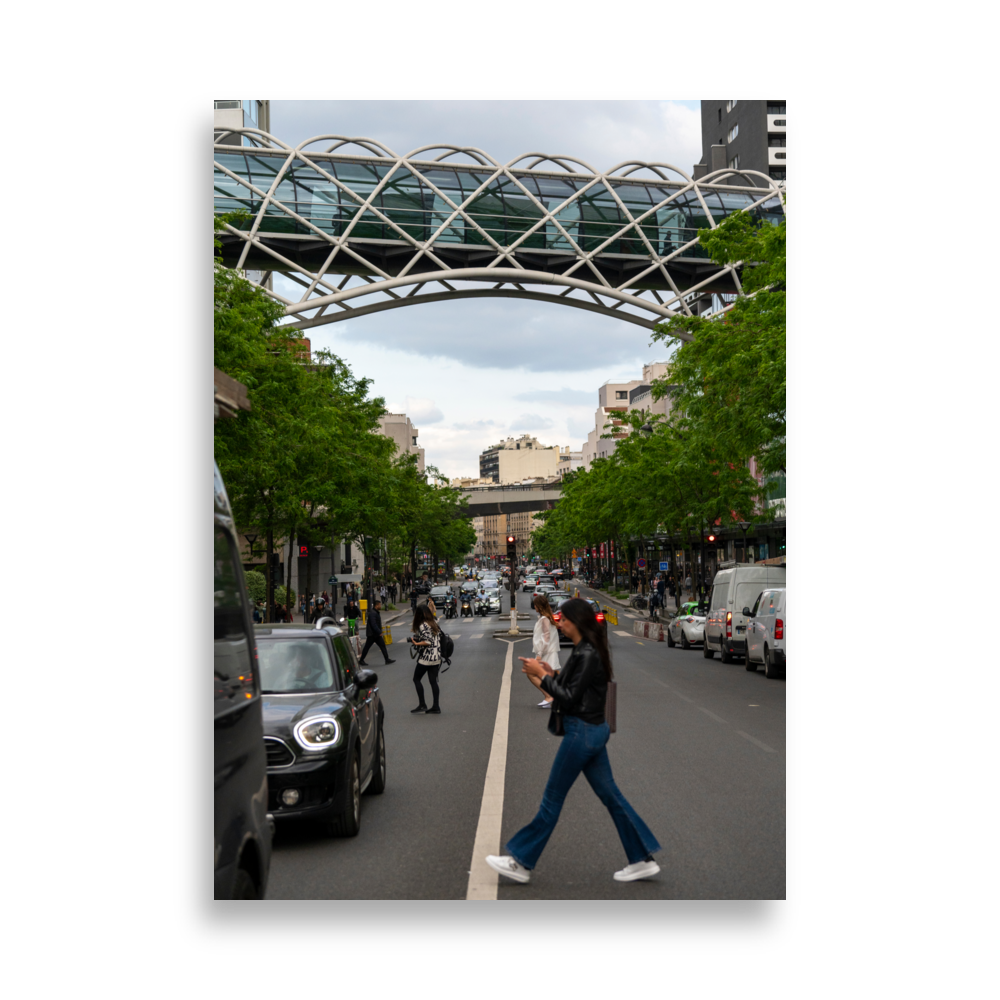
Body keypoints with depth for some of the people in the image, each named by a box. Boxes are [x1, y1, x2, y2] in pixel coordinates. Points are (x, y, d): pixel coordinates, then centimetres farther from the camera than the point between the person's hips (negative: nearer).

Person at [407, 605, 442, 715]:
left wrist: (416, 643, -18)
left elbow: (428, 642, -20)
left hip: (426, 657, -7)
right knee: (433, 681, 9)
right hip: (437, 657, 7)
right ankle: (436, 707, 9)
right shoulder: (434, 623, 10)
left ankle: (422, 706, 2)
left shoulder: (422, 625, -13)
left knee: (416, 679, 5)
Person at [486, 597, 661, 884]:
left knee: (552, 799, -1)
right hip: (593, 731, 10)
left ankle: (521, 863, 9)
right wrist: (549, 673, 5)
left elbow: (570, 698, -20)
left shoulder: (588, 655, -19)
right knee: (610, 796, 13)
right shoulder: (584, 650, 10)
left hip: (582, 733, -10)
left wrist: (542, 675, -14)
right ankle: (642, 859, 17)